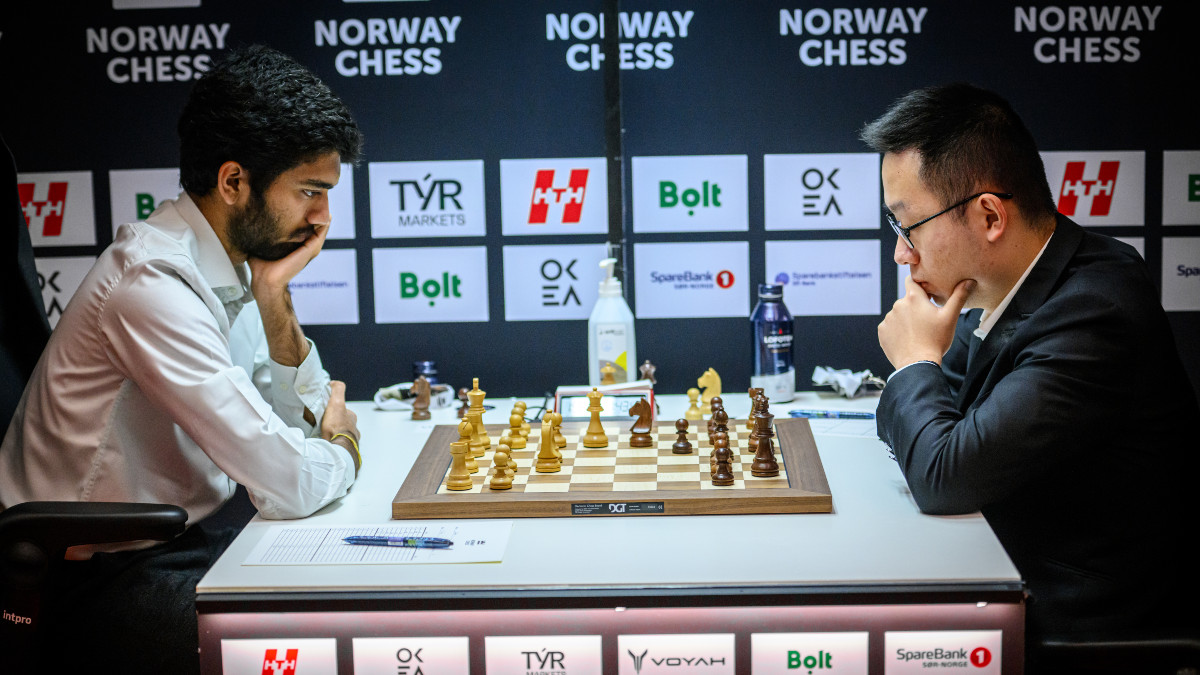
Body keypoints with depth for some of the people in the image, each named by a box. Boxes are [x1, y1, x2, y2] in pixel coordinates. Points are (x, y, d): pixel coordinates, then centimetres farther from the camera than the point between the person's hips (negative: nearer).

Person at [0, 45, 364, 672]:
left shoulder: (227, 262, 3)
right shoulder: (154, 285, -25)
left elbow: (308, 416, 9)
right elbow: (289, 486, -26)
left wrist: (273, 297, -6)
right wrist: (342, 448, -4)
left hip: (183, 538, 9)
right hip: (101, 576, -9)